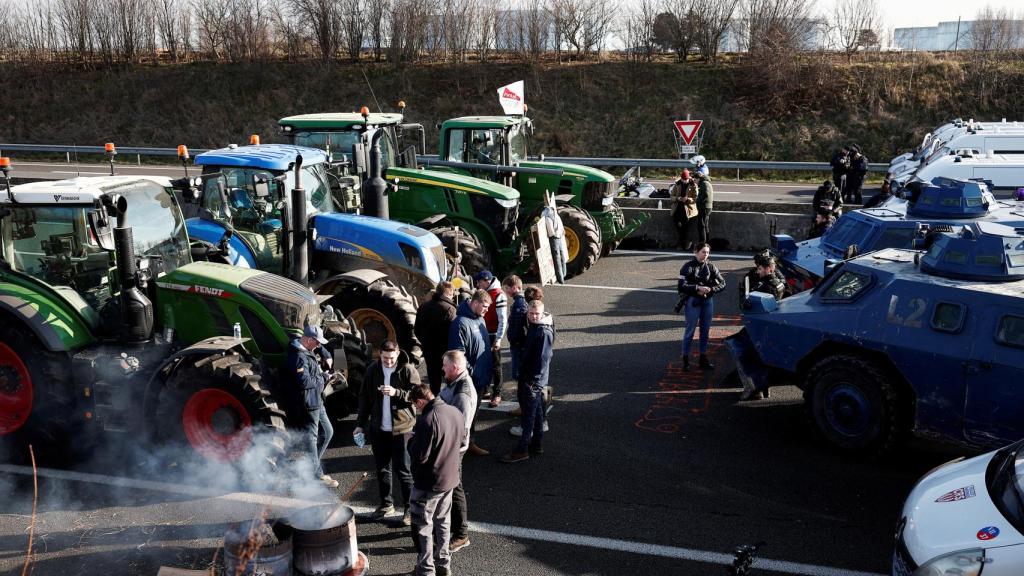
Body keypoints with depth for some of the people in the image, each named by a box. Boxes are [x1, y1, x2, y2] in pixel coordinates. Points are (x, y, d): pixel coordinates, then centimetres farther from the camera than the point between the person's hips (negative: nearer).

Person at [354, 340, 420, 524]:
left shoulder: (408, 371, -10)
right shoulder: (372, 370, 2)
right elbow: (364, 397, 9)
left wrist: (396, 392, -26)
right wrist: (360, 424, 8)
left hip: (402, 428, -4)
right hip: (378, 428, 4)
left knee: (403, 470, 1)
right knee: (382, 468, 15)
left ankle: (410, 508, 12)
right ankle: (386, 503, 31)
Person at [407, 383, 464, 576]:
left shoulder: (427, 421, -28)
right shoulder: (456, 413, -3)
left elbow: (419, 457, -24)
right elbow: (460, 439, 13)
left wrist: (412, 440, -8)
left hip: (429, 483, -8)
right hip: (450, 479, 8)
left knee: (422, 526, 8)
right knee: (443, 522, 21)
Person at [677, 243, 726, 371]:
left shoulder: (710, 267, 3)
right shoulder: (688, 267, -8)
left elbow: (722, 283, 3)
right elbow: (681, 286, -15)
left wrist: (710, 290, -13)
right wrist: (698, 288, -21)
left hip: (708, 301, 4)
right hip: (693, 301, -4)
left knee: (705, 331, 11)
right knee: (690, 331, 1)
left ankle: (703, 358, 22)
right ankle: (685, 359, 11)